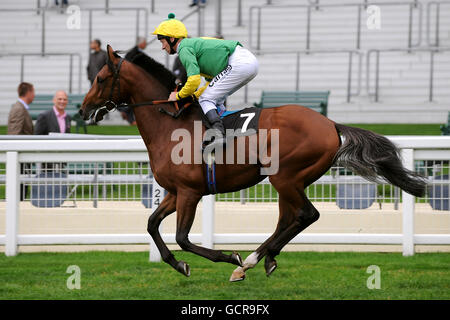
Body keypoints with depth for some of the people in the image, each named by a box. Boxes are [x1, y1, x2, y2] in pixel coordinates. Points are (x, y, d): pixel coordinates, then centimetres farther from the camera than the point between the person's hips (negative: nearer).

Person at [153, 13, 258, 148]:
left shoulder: (184, 48, -4)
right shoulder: (195, 43, 26)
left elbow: (194, 80, -16)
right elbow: (211, 81, 29)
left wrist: (179, 96, 1)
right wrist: (193, 96, 21)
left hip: (238, 63, -10)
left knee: (205, 100, -7)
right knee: (215, 101, 20)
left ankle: (218, 134, -26)